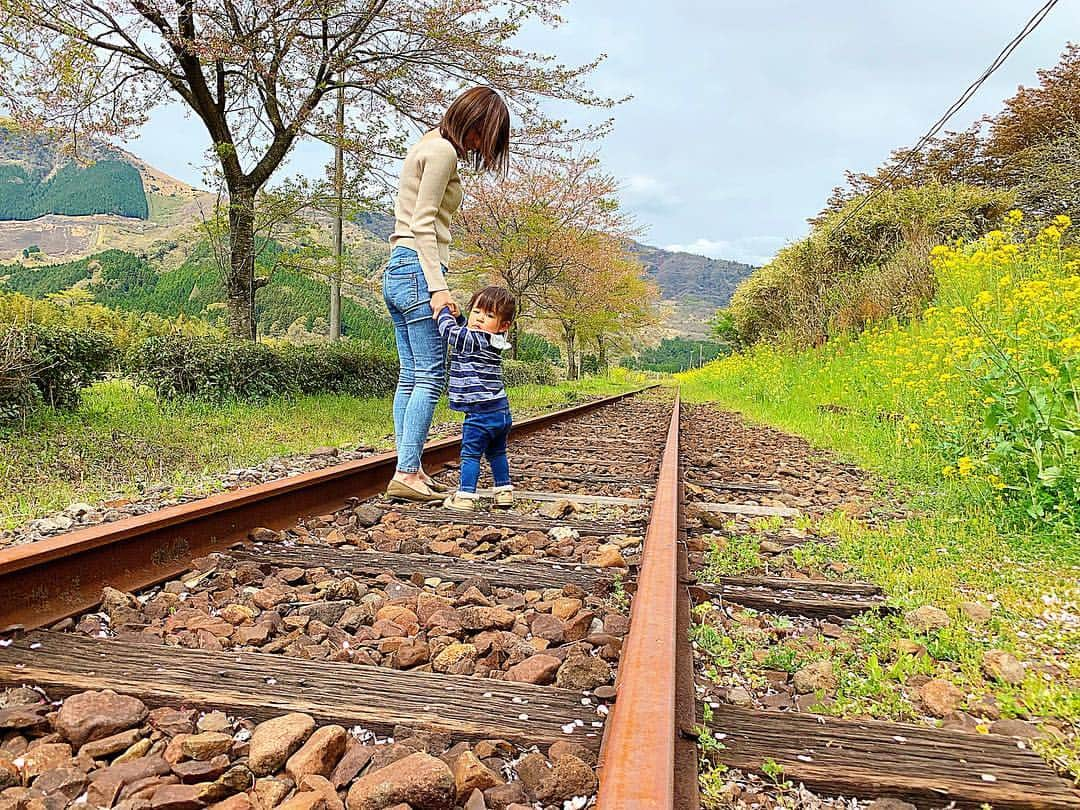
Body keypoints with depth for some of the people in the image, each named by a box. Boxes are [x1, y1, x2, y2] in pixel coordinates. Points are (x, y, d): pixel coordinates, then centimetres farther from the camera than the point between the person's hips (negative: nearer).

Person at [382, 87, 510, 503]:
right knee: (429, 377, -11)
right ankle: (406, 473, -12)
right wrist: (438, 286, -20)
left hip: (396, 270, 10)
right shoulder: (443, 150, -5)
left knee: (410, 377, 6)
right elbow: (423, 224, -14)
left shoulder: (426, 147, 25)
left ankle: (408, 470, 8)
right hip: (418, 269, -10)